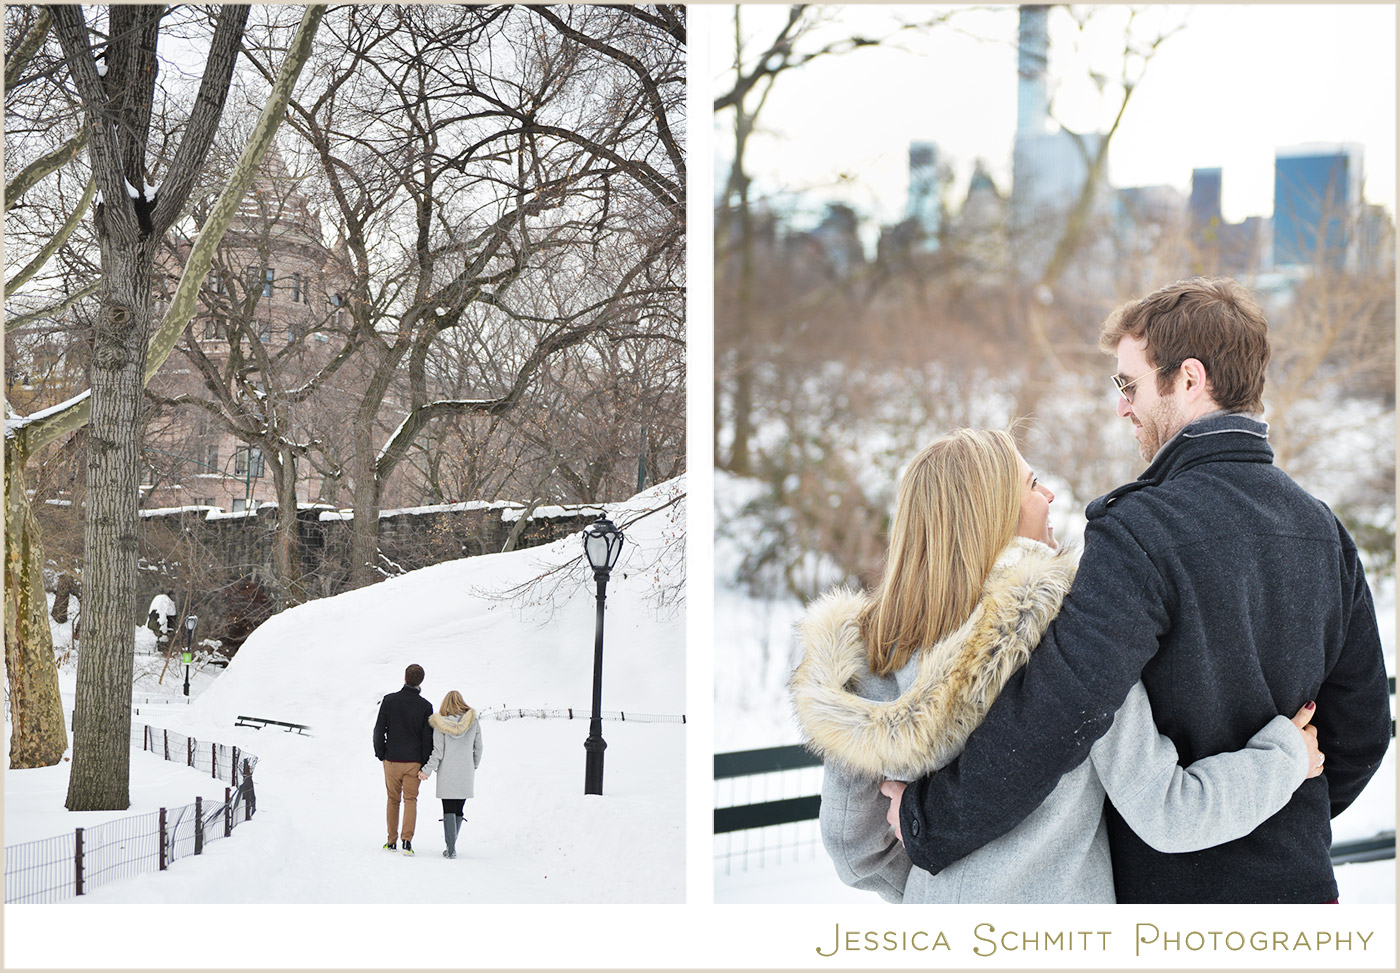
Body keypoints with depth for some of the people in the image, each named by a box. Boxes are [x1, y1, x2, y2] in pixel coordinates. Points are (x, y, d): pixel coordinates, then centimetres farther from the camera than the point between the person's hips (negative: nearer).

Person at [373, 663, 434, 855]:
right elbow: (428, 738, -4)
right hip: (414, 761, -1)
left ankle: (391, 841, 16)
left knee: (393, 799, 13)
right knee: (410, 800, 3)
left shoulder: (389, 700, -5)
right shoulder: (425, 706, -5)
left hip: (392, 760, 1)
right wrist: (426, 765, 3)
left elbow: (379, 730, -2)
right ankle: (407, 839, -12)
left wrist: (381, 754, 11)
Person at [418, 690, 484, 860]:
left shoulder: (440, 725, -7)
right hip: (466, 774, 2)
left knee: (448, 810, 1)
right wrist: (474, 767, 21)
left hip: (447, 774, -2)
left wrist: (427, 771, -3)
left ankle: (451, 849, -6)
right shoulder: (473, 722, 0)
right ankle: (452, 845, 19)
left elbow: (438, 752, -9)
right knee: (458, 810, 13)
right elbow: (478, 748, 7)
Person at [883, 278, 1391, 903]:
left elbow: (1059, 710, -32)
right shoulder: (1322, 529, 4)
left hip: (1169, 888, -7)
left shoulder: (1140, 531, -21)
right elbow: (1362, 727, 11)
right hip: (1301, 886, 7)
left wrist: (927, 819, -23)